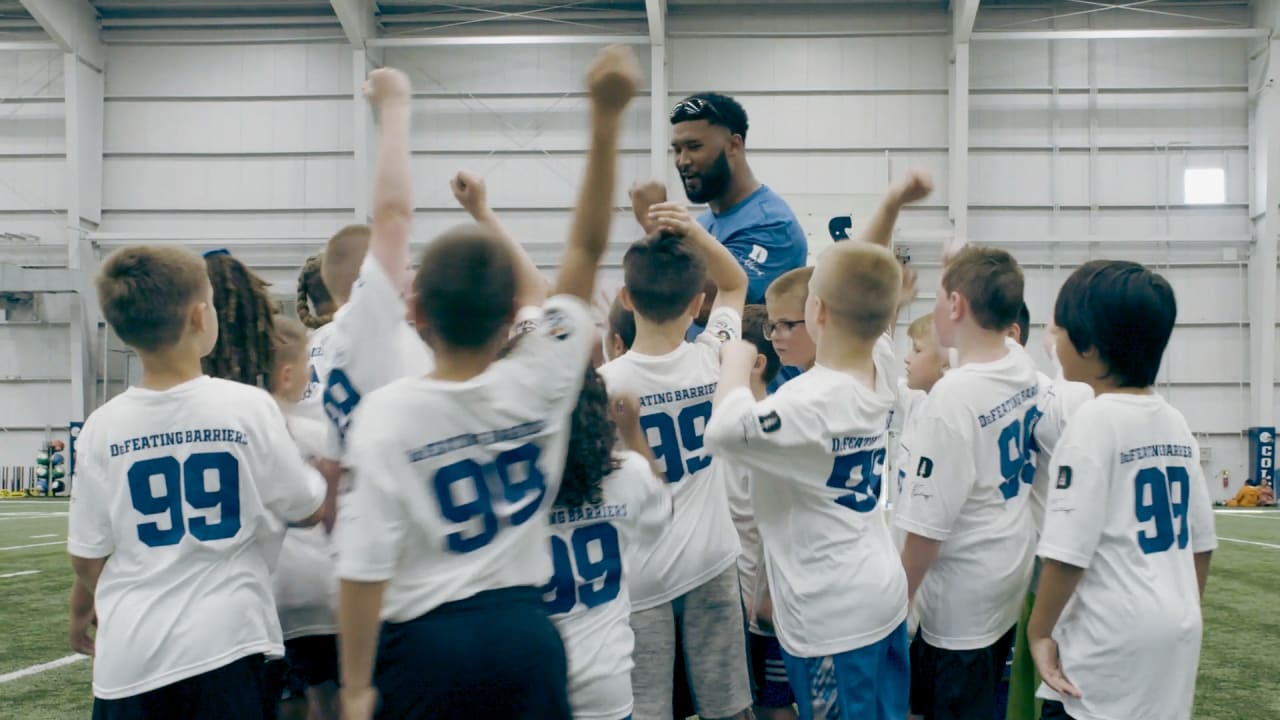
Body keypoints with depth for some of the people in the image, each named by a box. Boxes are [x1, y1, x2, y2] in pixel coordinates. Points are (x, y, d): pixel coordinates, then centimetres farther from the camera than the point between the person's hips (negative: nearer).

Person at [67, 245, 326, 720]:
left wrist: (83, 609, 26)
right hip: (225, 643, -2)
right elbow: (308, 510, 1)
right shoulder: (249, 407, -10)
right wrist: (325, 477, 24)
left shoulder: (103, 427, -4)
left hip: (130, 652, 2)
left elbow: (87, 556, 3)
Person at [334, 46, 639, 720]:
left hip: (424, 642, -2)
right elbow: (586, 247, -4)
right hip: (525, 635, 2)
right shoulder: (538, 386, -8)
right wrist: (606, 118, -7)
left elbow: (365, 566, -14)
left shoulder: (386, 412, -14)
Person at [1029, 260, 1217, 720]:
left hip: (1114, 639, -8)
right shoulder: (1175, 423, 7)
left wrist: (1038, 631, -7)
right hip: (1177, 632, 8)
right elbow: (1202, 542, 13)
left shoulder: (1095, 420, -16)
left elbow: (1068, 552, -19)